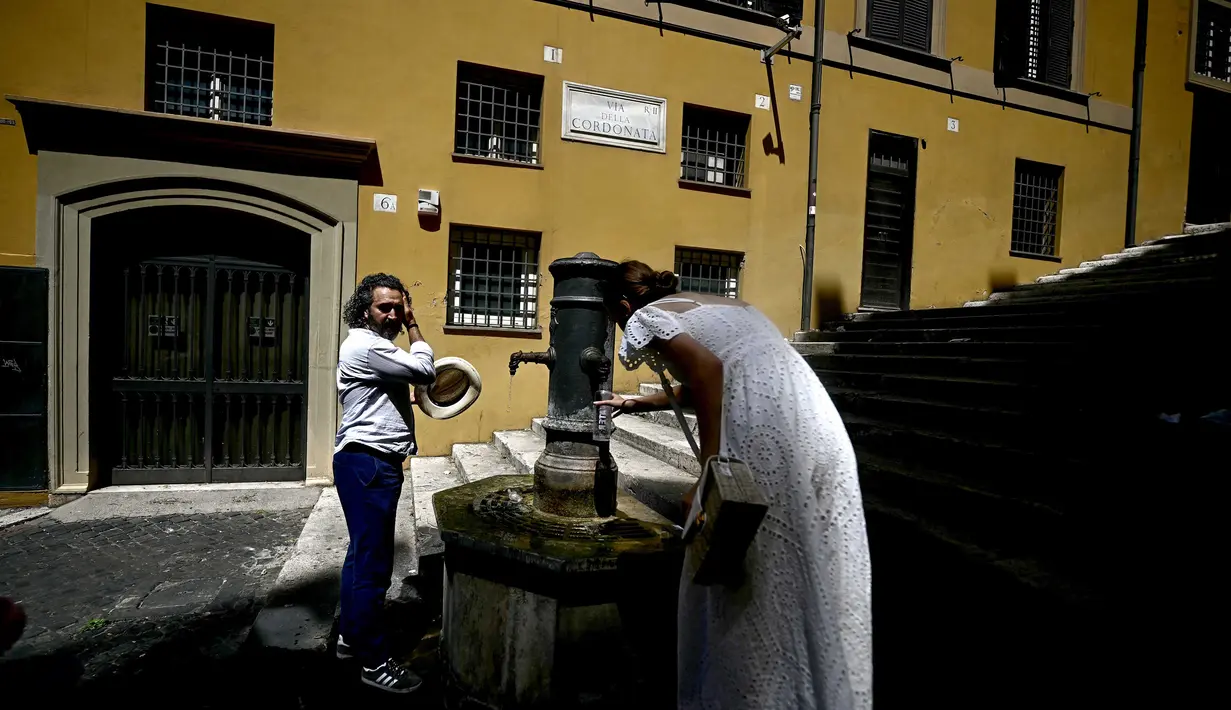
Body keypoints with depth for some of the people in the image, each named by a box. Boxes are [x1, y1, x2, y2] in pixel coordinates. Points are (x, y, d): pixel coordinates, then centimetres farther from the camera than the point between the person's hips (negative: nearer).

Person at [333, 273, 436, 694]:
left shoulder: (378, 348, 20)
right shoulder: (363, 345, -14)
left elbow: (416, 377, 17)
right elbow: (424, 370, -16)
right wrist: (413, 325, -7)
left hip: (372, 463, 11)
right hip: (367, 464, -11)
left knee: (363, 553, 19)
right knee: (374, 563, -5)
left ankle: (350, 636, 33)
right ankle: (374, 662, 5)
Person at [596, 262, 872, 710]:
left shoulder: (645, 318, 9)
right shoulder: (714, 304, 32)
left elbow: (707, 369, -13)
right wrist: (635, 403, 58)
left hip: (766, 437, -8)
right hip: (820, 428, 8)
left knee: (751, 591, 6)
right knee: (814, 585, 17)